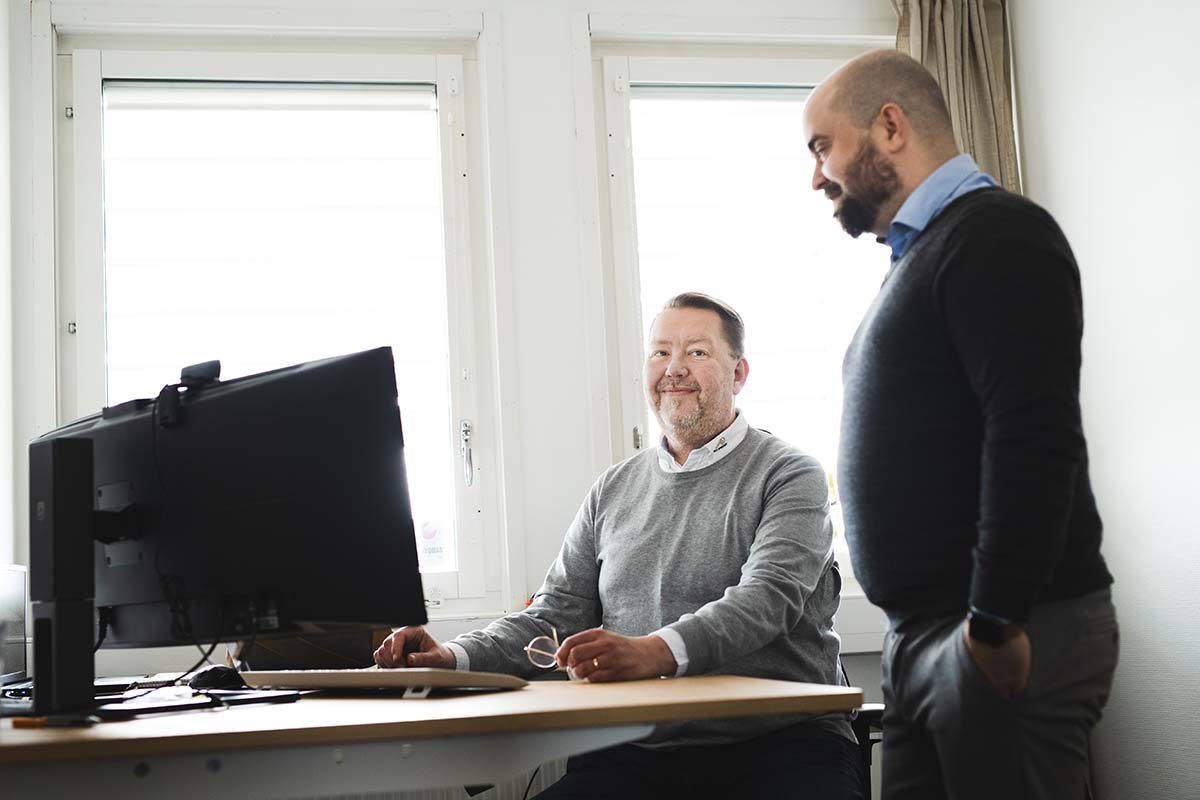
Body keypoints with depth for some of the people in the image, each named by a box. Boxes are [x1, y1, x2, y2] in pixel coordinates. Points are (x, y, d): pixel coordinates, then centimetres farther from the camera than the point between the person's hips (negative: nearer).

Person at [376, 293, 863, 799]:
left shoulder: (790, 476, 3)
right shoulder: (614, 490, 19)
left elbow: (769, 596, -15)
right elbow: (556, 615, 17)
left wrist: (658, 651, -33)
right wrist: (456, 657, -2)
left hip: (779, 741, -4)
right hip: (638, 751, 4)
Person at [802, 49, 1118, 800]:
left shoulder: (997, 235, -9)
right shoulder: (922, 254, 20)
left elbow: (1034, 441, -21)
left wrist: (996, 624, -22)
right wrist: (924, 629, 18)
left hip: (1008, 642, -9)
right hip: (925, 631, 9)